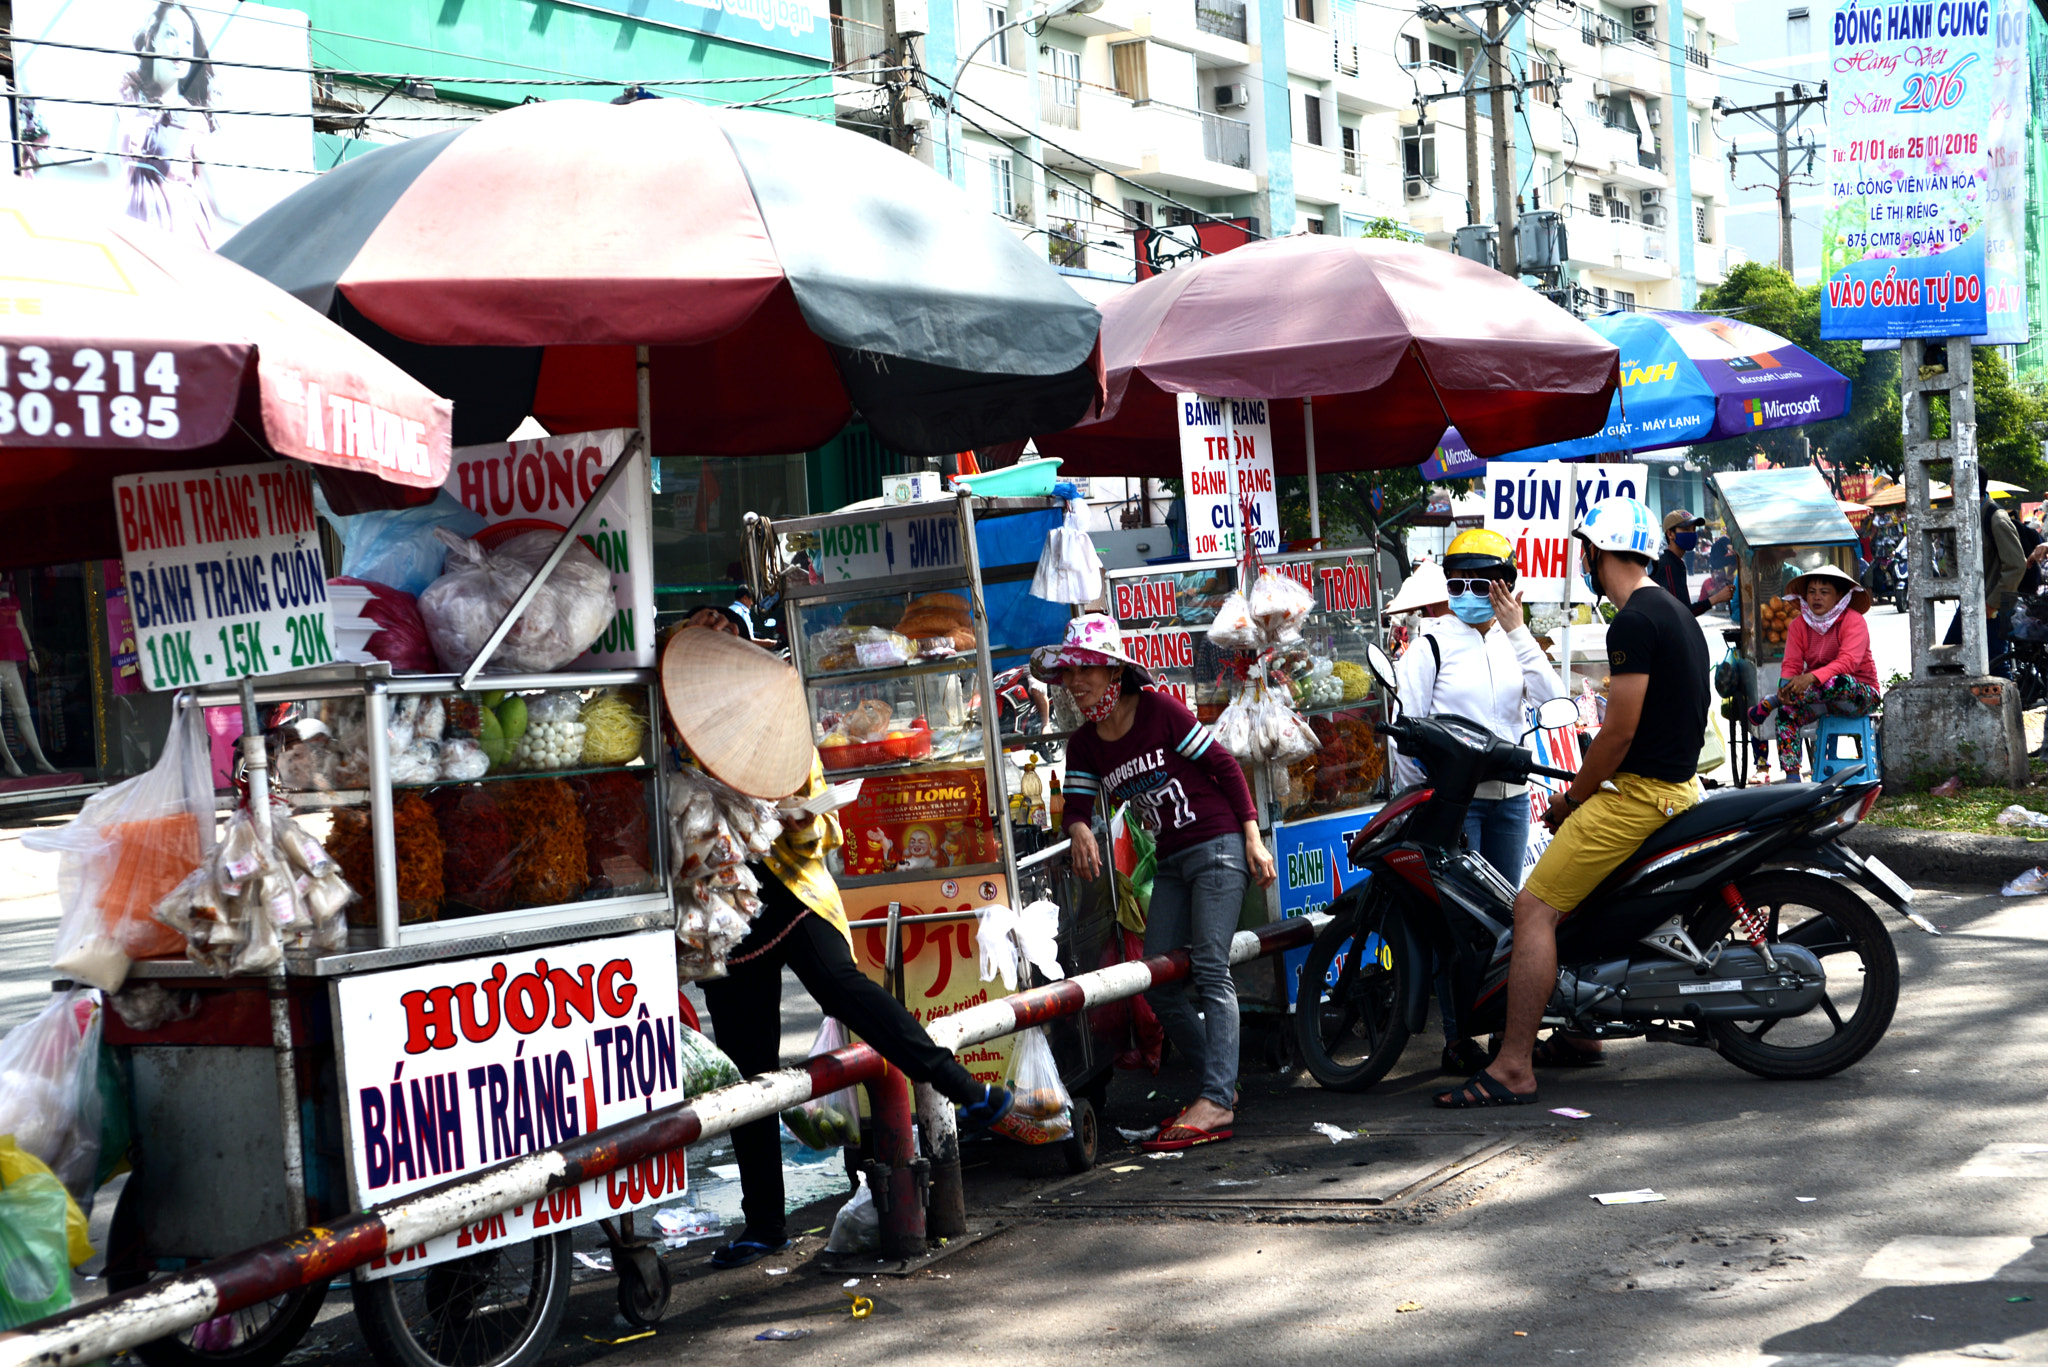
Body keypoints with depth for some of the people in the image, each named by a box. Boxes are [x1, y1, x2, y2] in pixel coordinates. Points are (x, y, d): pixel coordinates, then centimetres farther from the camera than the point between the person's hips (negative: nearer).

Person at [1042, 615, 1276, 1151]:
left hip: (1218, 847, -7)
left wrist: (1253, 836, -10)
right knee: (1156, 980, 2)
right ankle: (1219, 1081, 15)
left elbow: (1224, 765, -7)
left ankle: (1216, 1103, -19)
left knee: (1210, 969, -15)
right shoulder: (1084, 745, 8)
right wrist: (1080, 830, -23)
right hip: (1170, 863, 8)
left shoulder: (1158, 710, -10)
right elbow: (1077, 805, 2)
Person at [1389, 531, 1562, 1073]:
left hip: (1510, 796, 5)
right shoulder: (1430, 647, -3)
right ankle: (1457, 1038, -2)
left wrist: (1517, 630, -9)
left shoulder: (1513, 643, 11)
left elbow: (1551, 698, -6)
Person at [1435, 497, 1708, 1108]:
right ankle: (1579, 1033, 30)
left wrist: (1570, 800, -6)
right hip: (1676, 783, 11)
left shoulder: (1634, 622, -16)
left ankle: (1513, 1069, -16)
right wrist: (1583, 790, 19)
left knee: (1535, 907, -13)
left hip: (1638, 794, -11)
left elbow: (1619, 733, -19)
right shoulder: (1674, 612, 16)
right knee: (1575, 887, 26)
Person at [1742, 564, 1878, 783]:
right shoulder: (1799, 624, 4)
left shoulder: (1853, 621, -12)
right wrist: (1786, 685, -30)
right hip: (1821, 696, 5)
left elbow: (1848, 661, -27)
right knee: (1787, 711, -24)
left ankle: (1767, 705, -28)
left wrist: (1811, 677, -43)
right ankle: (1791, 778, -28)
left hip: (1859, 694, -5)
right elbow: (1791, 664, -5)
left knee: (1836, 683, -39)